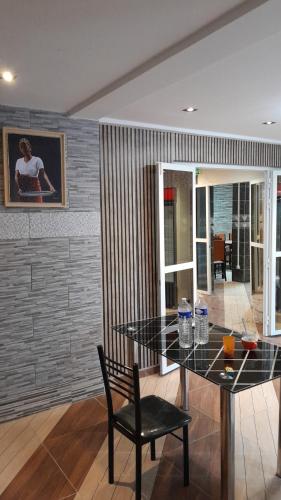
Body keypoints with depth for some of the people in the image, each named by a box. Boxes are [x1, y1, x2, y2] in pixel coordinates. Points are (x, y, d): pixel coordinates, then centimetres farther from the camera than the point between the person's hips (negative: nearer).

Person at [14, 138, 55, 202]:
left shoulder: (37, 160, -4)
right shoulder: (19, 161, 10)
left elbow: (43, 174, -15)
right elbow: (16, 176, 5)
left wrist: (50, 186, -30)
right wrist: (18, 188, -11)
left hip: (34, 188, -4)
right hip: (23, 190, 4)